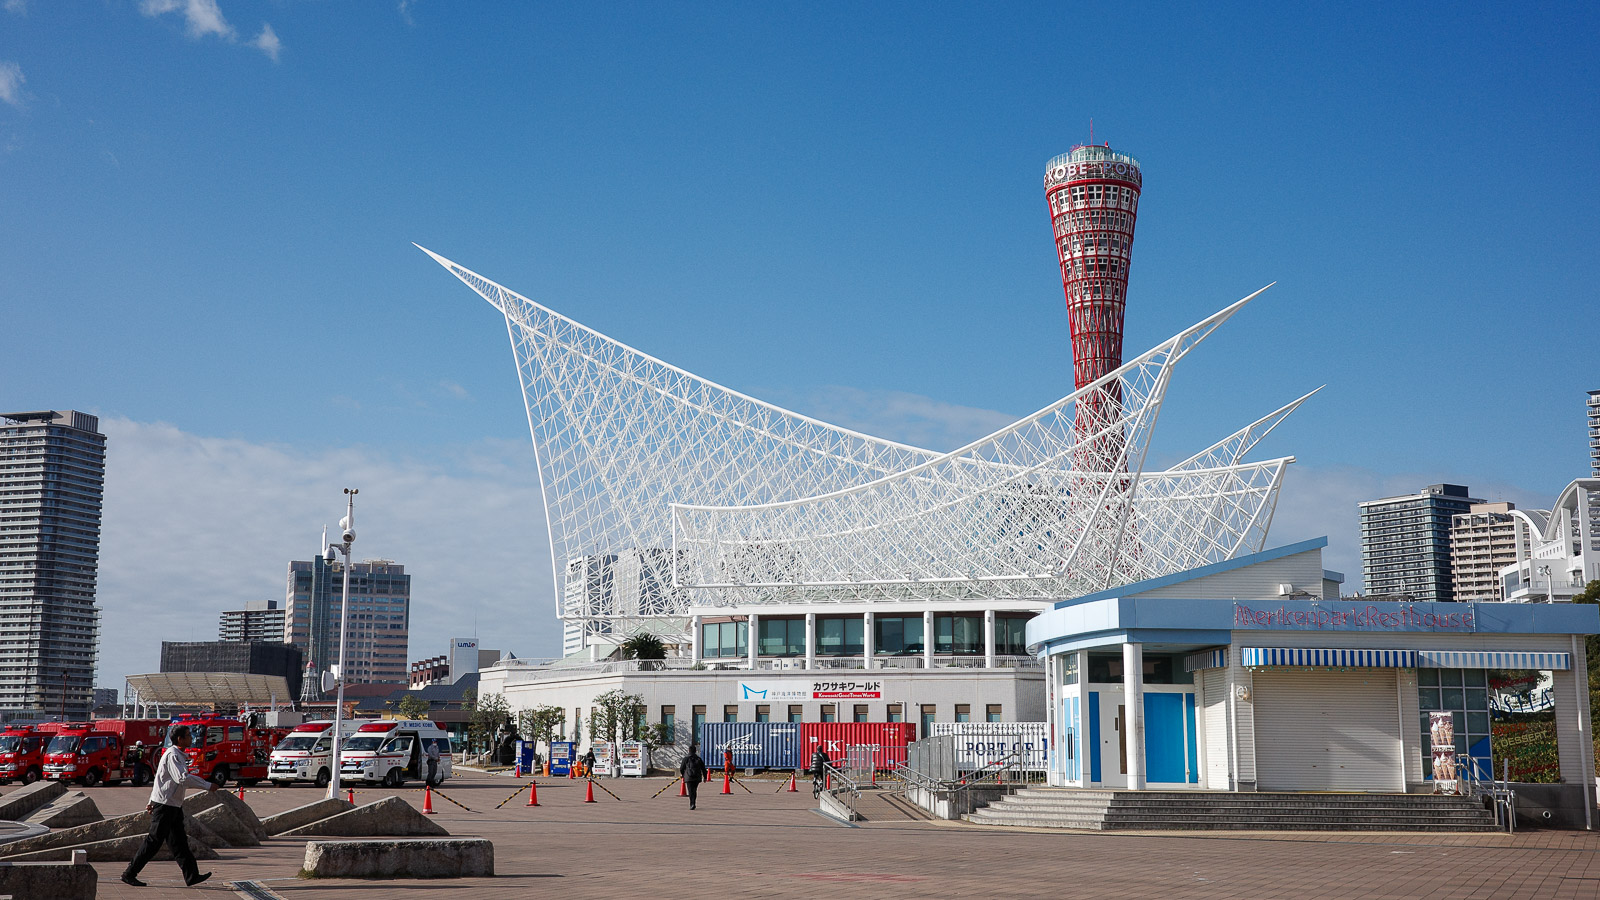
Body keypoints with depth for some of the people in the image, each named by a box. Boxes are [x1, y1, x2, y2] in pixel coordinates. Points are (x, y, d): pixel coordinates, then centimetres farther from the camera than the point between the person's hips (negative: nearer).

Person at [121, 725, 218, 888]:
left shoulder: (179, 755, 16)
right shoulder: (172, 755, -16)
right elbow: (183, 778, -28)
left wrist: (151, 802, 25)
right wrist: (208, 786, -25)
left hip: (173, 806, 10)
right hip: (165, 805, -10)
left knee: (179, 842, 7)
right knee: (153, 842, -4)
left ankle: (191, 876, 7)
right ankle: (129, 874, 5)